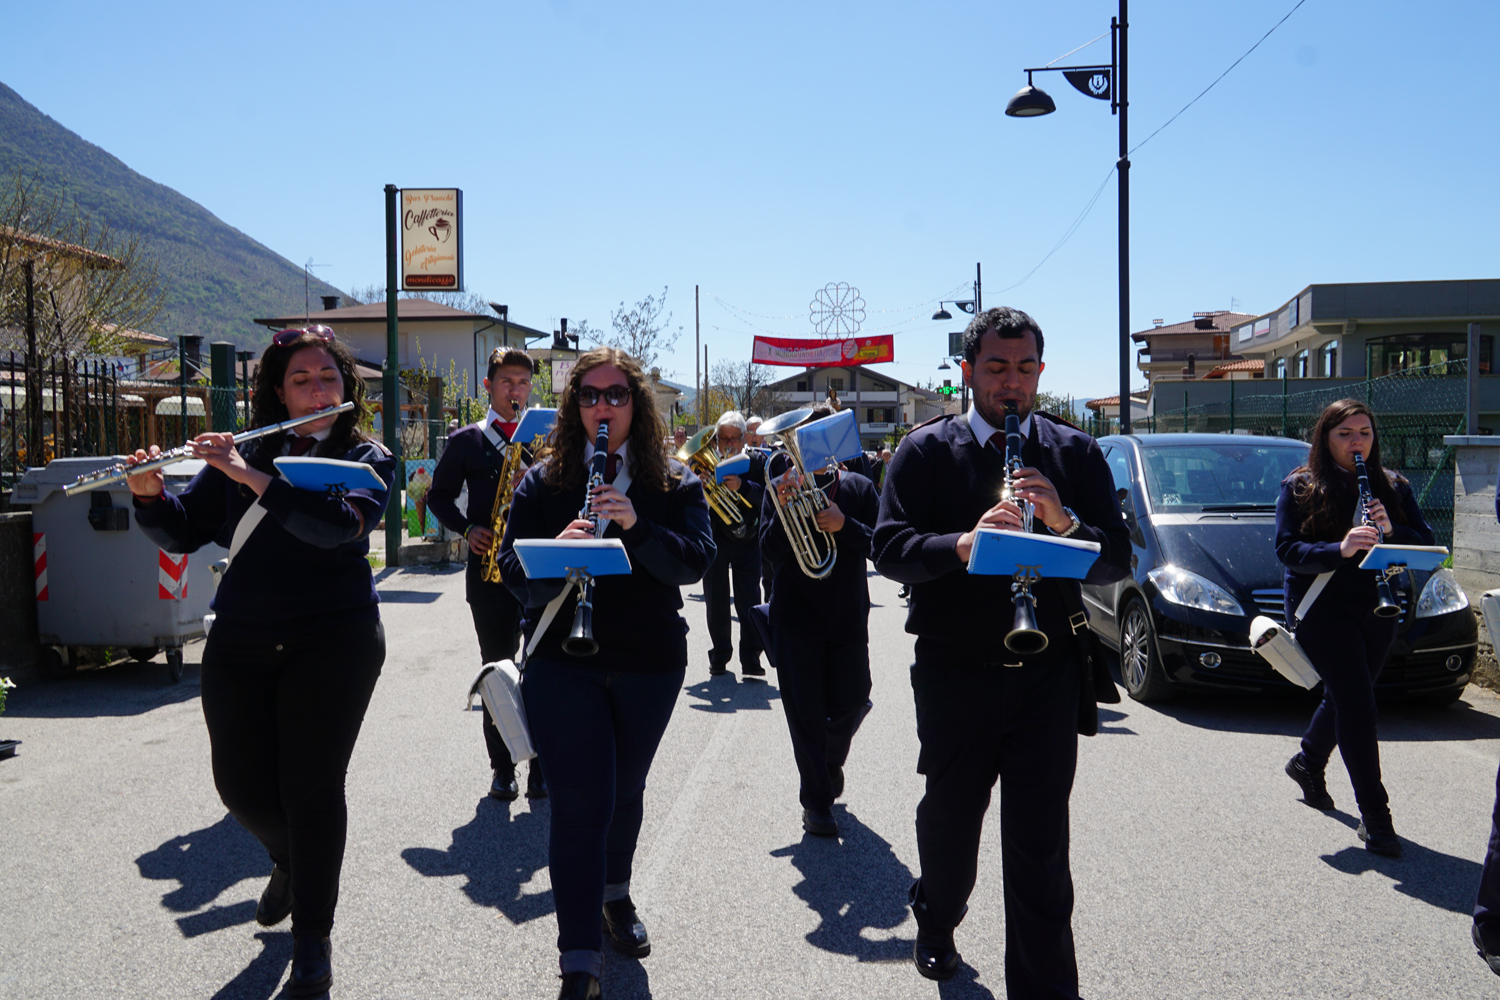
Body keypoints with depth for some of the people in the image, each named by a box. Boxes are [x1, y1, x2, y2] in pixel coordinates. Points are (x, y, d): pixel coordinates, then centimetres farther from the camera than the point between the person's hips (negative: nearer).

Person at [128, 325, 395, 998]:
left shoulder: (366, 458, -1)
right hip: (240, 645, 4)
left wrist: (252, 477, -25)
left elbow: (341, 523, -21)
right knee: (240, 784, 7)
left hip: (332, 643, -3)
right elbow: (181, 533, 8)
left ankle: (313, 939, 14)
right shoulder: (241, 455, 9)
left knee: (312, 786, -3)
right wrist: (149, 494, -12)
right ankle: (290, 861, 41)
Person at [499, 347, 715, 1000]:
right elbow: (513, 568, -3)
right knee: (579, 804, -7)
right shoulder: (543, 481, 3)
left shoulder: (675, 482, 3)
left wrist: (636, 525, -26)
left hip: (650, 662, 2)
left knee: (625, 792, 18)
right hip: (562, 660, -2)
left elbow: (695, 562, -10)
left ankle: (615, 894, 46)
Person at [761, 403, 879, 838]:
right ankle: (817, 800, 15)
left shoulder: (859, 488, 4)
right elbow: (770, 553, -8)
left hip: (848, 615, 1)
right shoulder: (780, 488, 1)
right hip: (796, 617, -1)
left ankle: (831, 760, 39)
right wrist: (783, 510, -23)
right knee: (805, 713, 1)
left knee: (851, 704, 6)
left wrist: (844, 525, -22)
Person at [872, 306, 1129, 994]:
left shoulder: (1075, 452, 6)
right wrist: (964, 543, -28)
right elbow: (889, 549, -10)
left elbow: (1116, 559, 0)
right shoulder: (926, 450, 1)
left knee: (1040, 844, -1)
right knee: (949, 815, 17)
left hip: (1048, 673, 0)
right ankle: (936, 924, 46)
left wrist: (1064, 522, -20)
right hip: (953, 671, 0)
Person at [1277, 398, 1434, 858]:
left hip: (1376, 610, 5)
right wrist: (1340, 549, -28)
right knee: (1358, 703, -11)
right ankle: (1375, 816, -4)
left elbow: (1425, 543, 3)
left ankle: (1308, 763, 45)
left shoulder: (1393, 488, 10)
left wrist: (1391, 530, -17)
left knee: (1345, 697, 17)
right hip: (1322, 609, -5)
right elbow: (1287, 549, -12)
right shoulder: (1299, 487, -3)